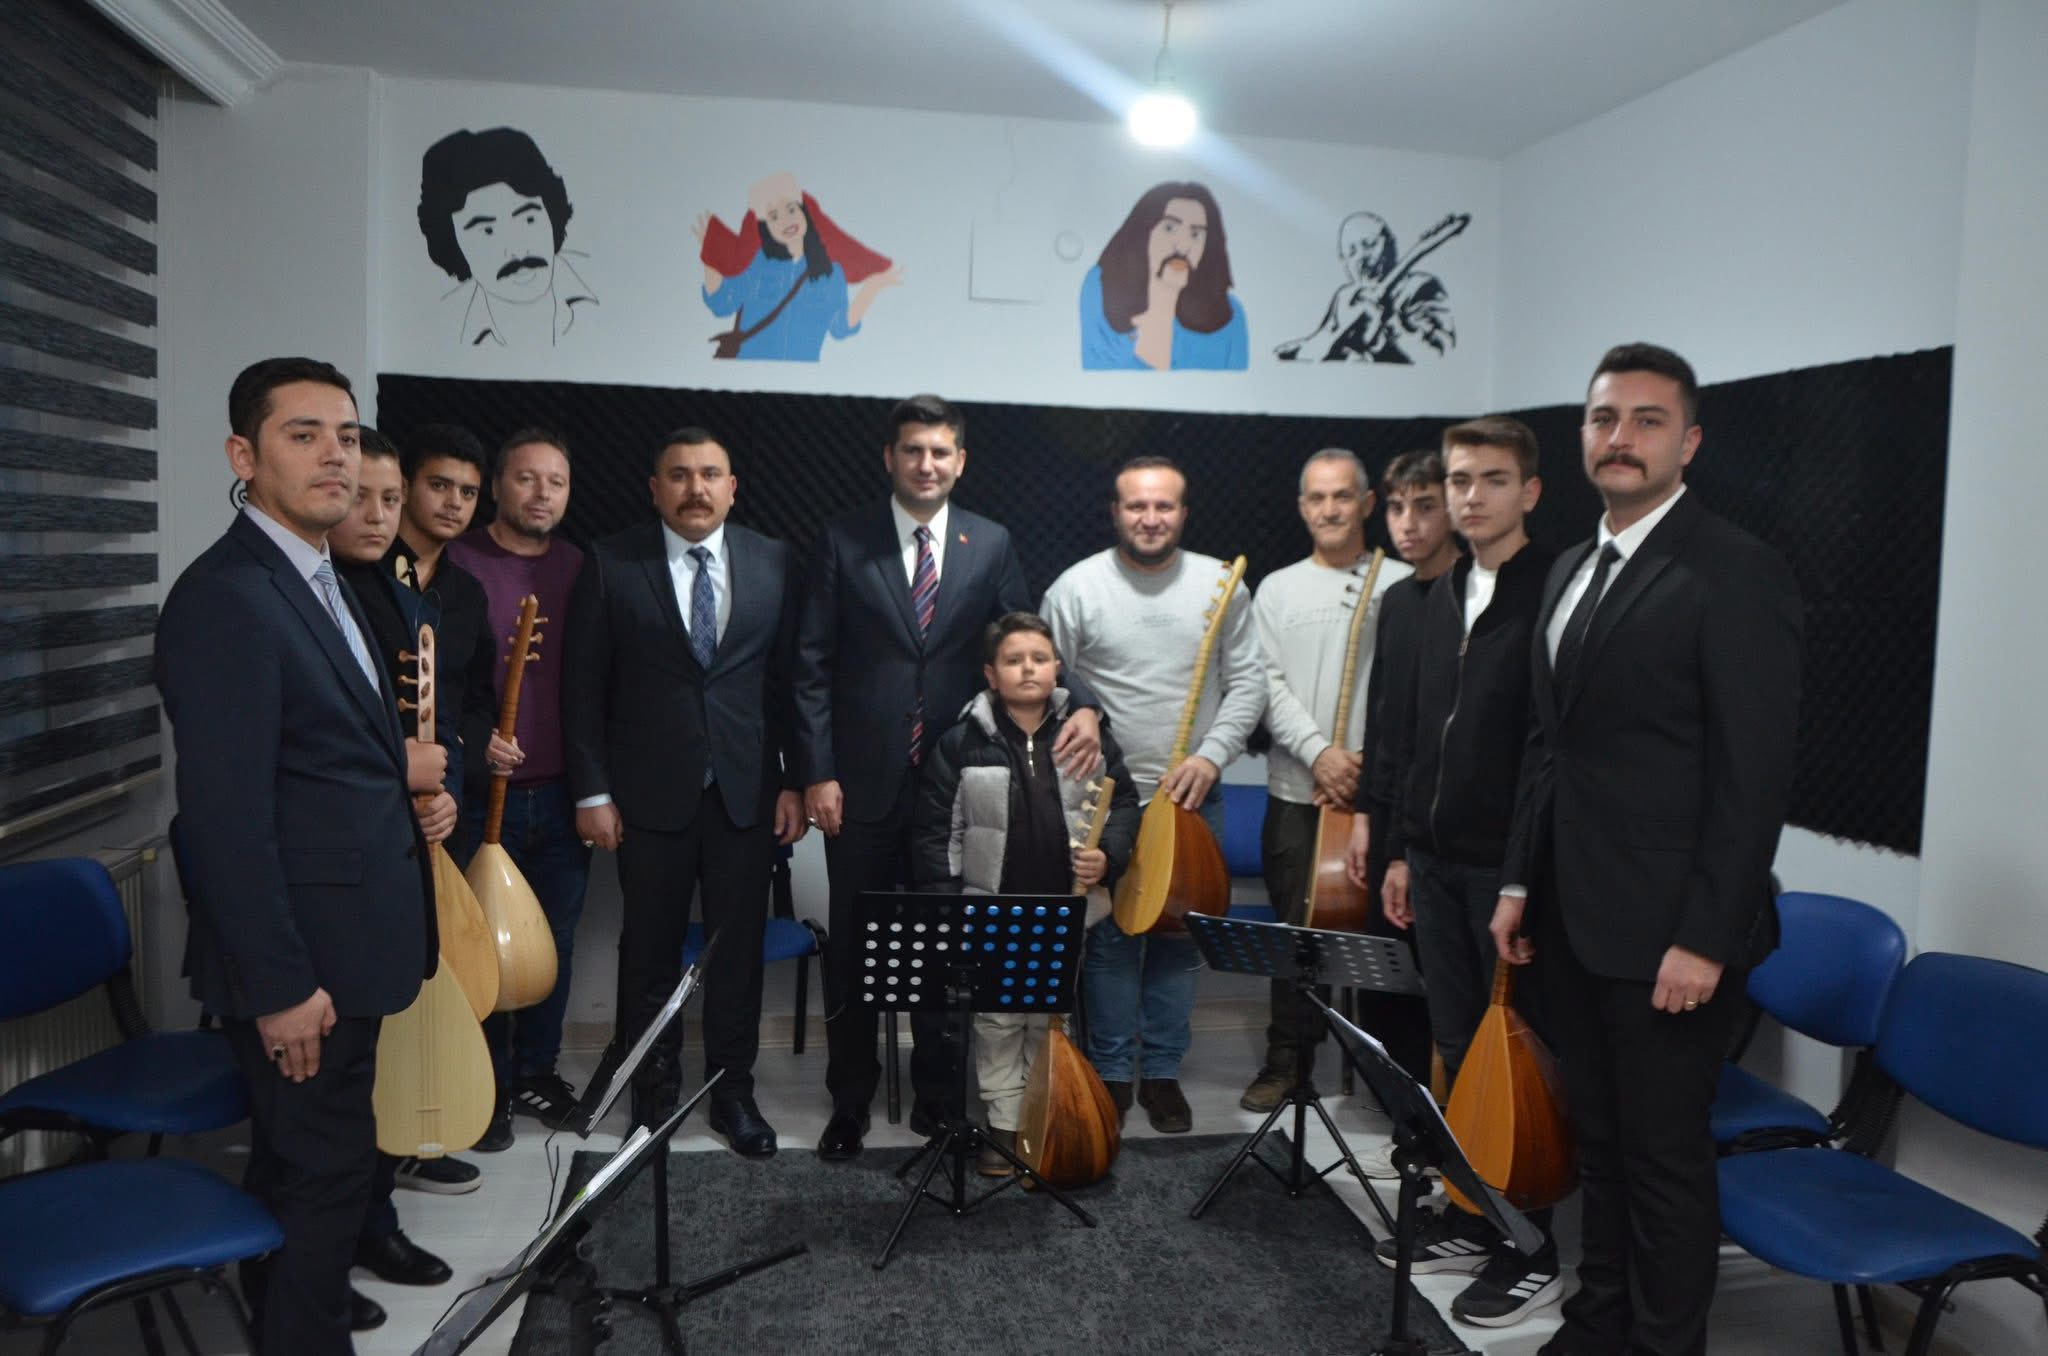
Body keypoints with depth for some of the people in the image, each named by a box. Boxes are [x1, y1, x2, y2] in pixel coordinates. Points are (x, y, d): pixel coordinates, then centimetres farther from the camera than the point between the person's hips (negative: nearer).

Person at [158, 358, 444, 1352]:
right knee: (328, 1162, 3)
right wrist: (280, 985, -21)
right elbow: (228, 815, -23)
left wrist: (405, 783, 2)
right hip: (296, 957, -9)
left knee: (297, 1155, 22)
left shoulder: (318, 581, 12)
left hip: (338, 941, 9)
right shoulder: (224, 598, -19)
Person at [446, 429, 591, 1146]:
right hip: (482, 792, -3)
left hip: (562, 796, 3)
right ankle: (488, 1086, 21)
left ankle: (537, 1071, 29)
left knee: (555, 944, 12)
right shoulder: (456, 563, -3)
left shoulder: (580, 569, 7)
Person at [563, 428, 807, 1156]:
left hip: (746, 789, 2)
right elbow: (584, 686, -1)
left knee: (739, 946, 8)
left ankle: (733, 1088, 24)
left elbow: (791, 678, 5)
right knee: (650, 947, 9)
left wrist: (794, 780, 0)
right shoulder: (611, 563, -2)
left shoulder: (773, 563, 3)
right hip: (649, 790, -1)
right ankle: (652, 1090, 26)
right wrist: (591, 790, -5)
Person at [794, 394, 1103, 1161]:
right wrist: (817, 770, -8)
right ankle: (850, 1099, 26)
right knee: (853, 946, 9)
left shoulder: (992, 546, 4)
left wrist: (1080, 704, -16)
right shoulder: (845, 541, -1)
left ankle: (938, 1091, 30)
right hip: (861, 780, -1)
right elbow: (813, 664, -2)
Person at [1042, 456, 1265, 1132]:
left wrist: (1211, 754, -11)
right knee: (1110, 939, 5)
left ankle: (1162, 1071, 26)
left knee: (1179, 940, 11)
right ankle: (1111, 1071, 22)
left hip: (1194, 797, 2)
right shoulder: (1077, 587, -5)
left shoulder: (1220, 584, 1)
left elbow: (1247, 682, 1)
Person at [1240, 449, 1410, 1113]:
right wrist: (1320, 751, -12)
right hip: (1298, 790, 2)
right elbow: (1269, 685, 1)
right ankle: (1287, 1060, 19)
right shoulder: (1277, 590, 9)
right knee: (1298, 927, 6)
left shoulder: (1402, 585, 3)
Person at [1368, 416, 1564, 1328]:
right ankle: (1472, 1217, 30)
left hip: (1511, 866, -7)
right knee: (1459, 1047, 15)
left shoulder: (1557, 591, -10)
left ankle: (1531, 1250, 18)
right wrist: (1401, 848, 15)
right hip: (1438, 861, 7)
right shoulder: (1442, 595, 13)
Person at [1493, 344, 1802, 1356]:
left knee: (1663, 1150, 6)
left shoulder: (1738, 575, -12)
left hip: (1663, 928, -7)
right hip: (1574, 919, 8)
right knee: (1599, 1134, 19)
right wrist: (1521, 881, 13)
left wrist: (1705, 938, -18)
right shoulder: (1573, 569, 13)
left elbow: (1755, 776, -16)